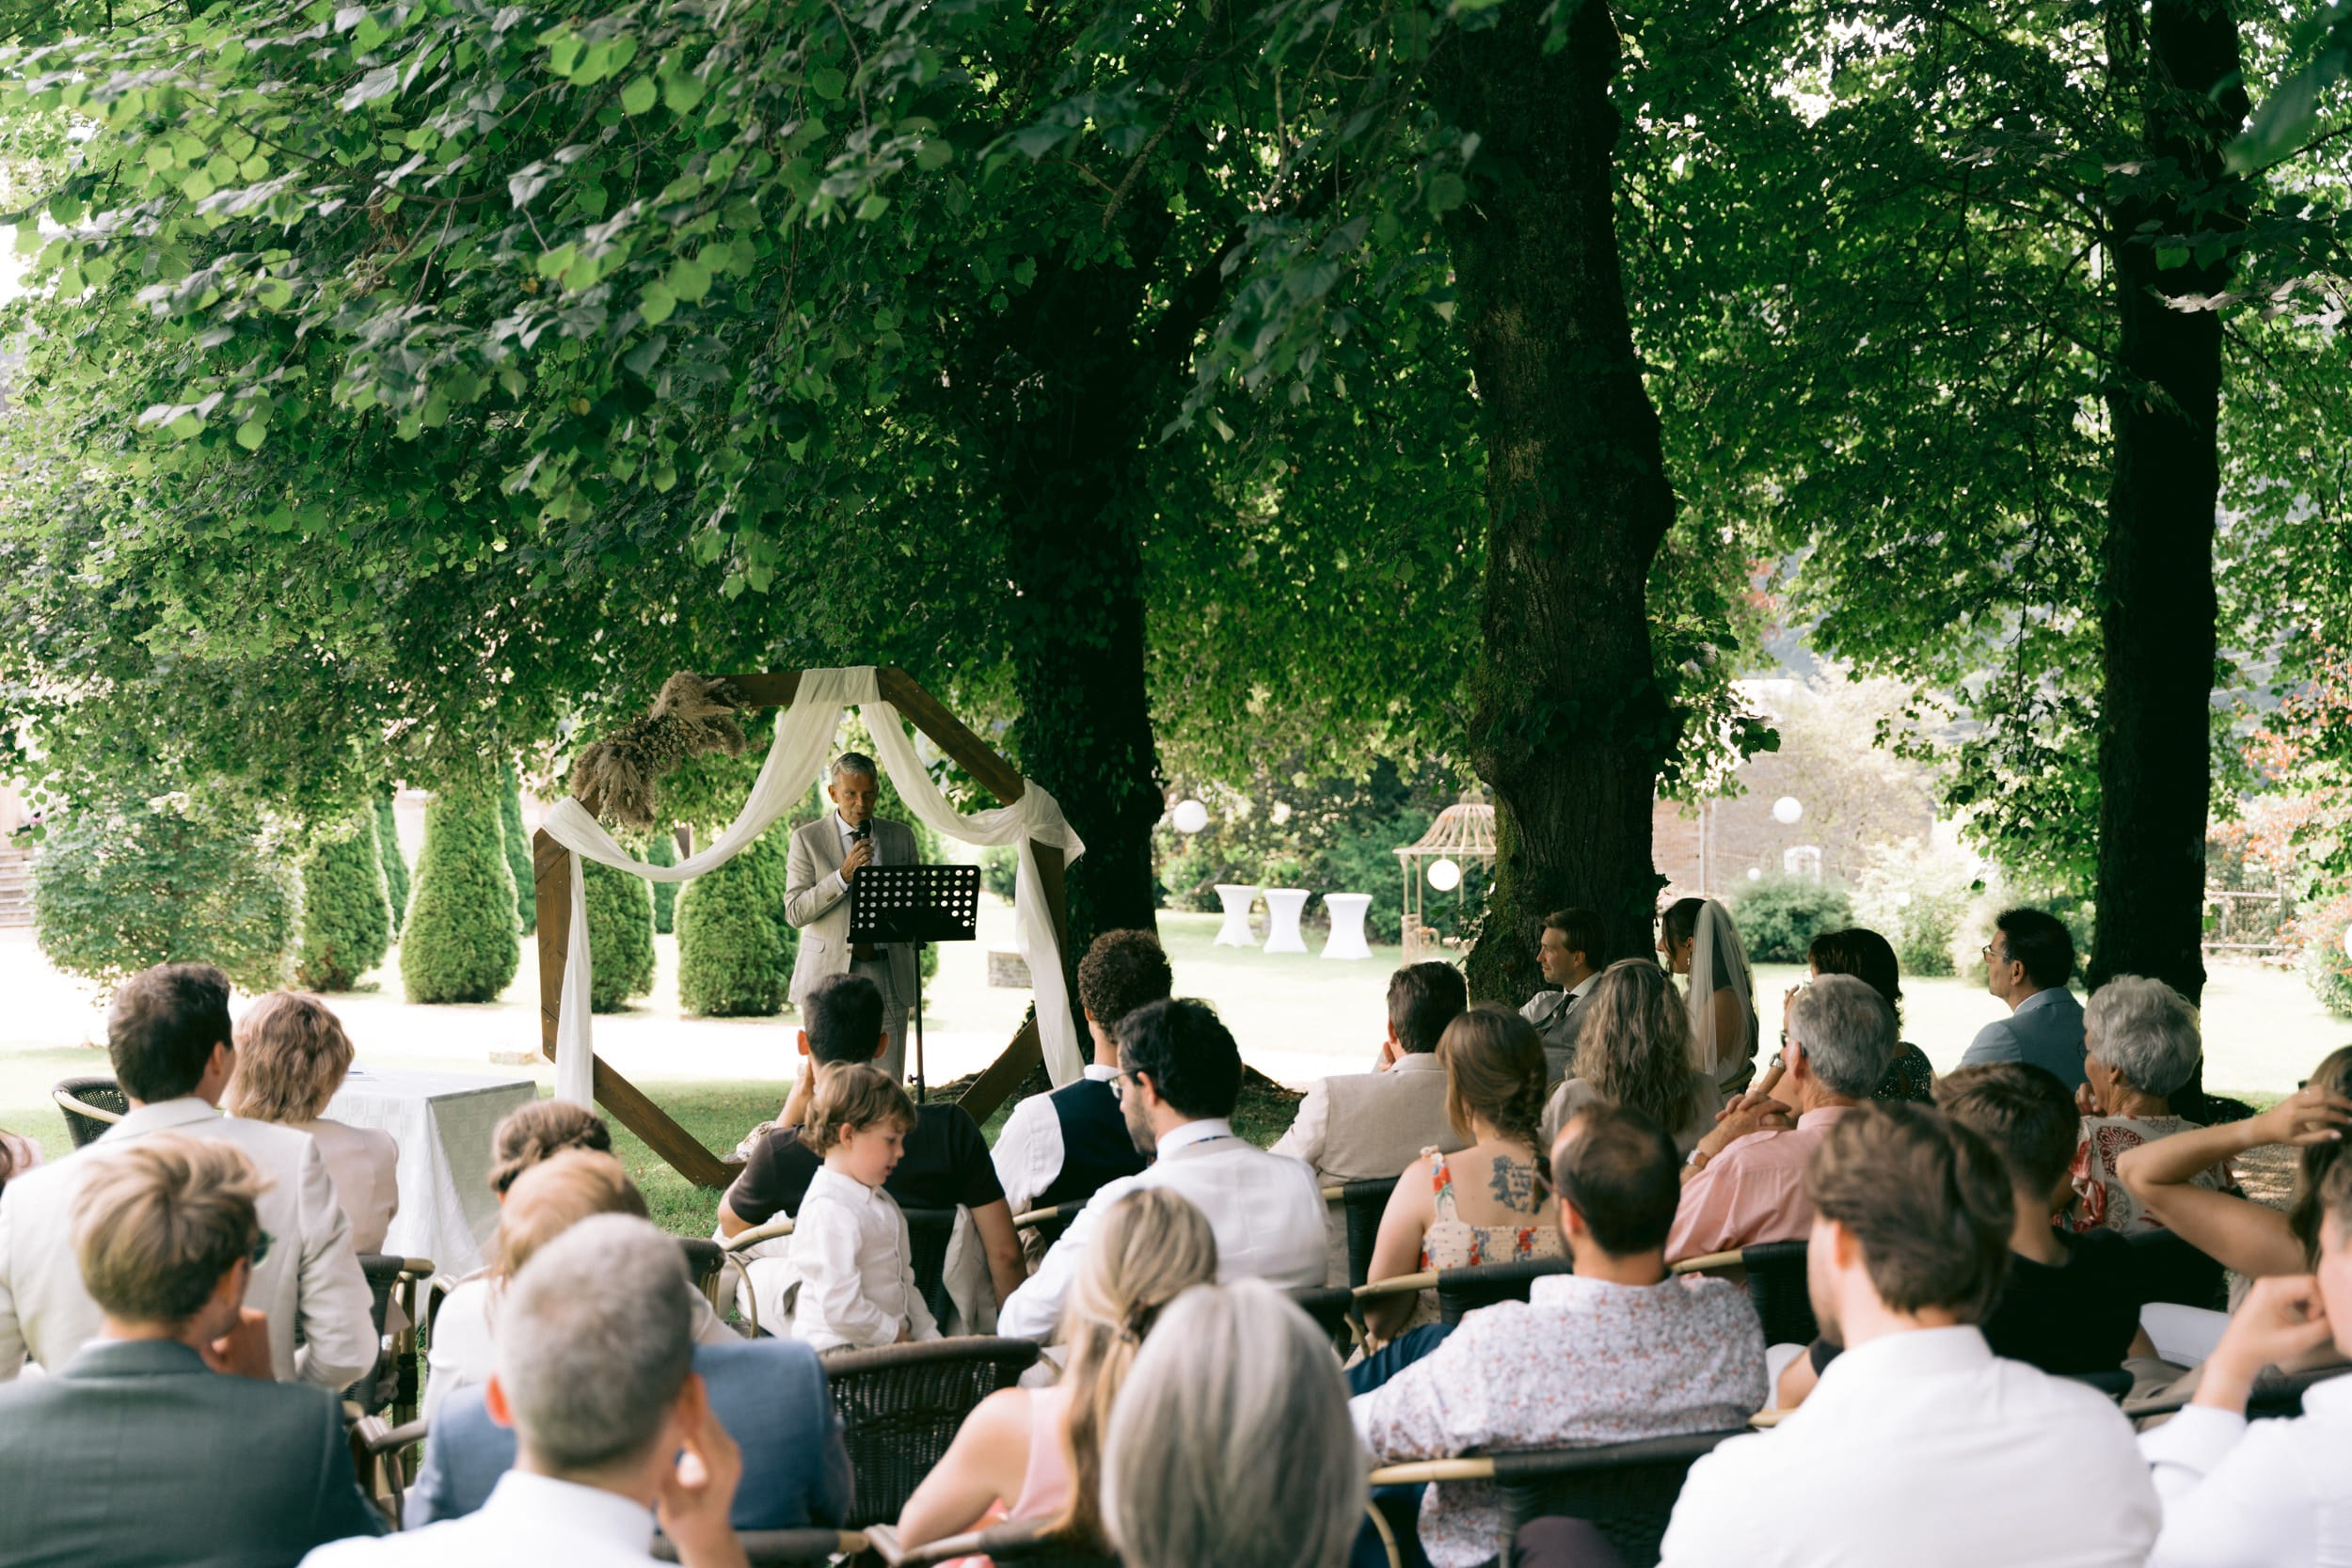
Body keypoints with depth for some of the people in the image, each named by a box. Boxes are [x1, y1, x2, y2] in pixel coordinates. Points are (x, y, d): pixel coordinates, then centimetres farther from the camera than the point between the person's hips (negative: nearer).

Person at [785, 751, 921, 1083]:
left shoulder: (901, 836, 11)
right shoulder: (807, 838, 2)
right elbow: (795, 912, -5)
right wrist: (843, 876, -16)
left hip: (887, 974, 2)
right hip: (829, 973, -2)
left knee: (889, 1082, -1)